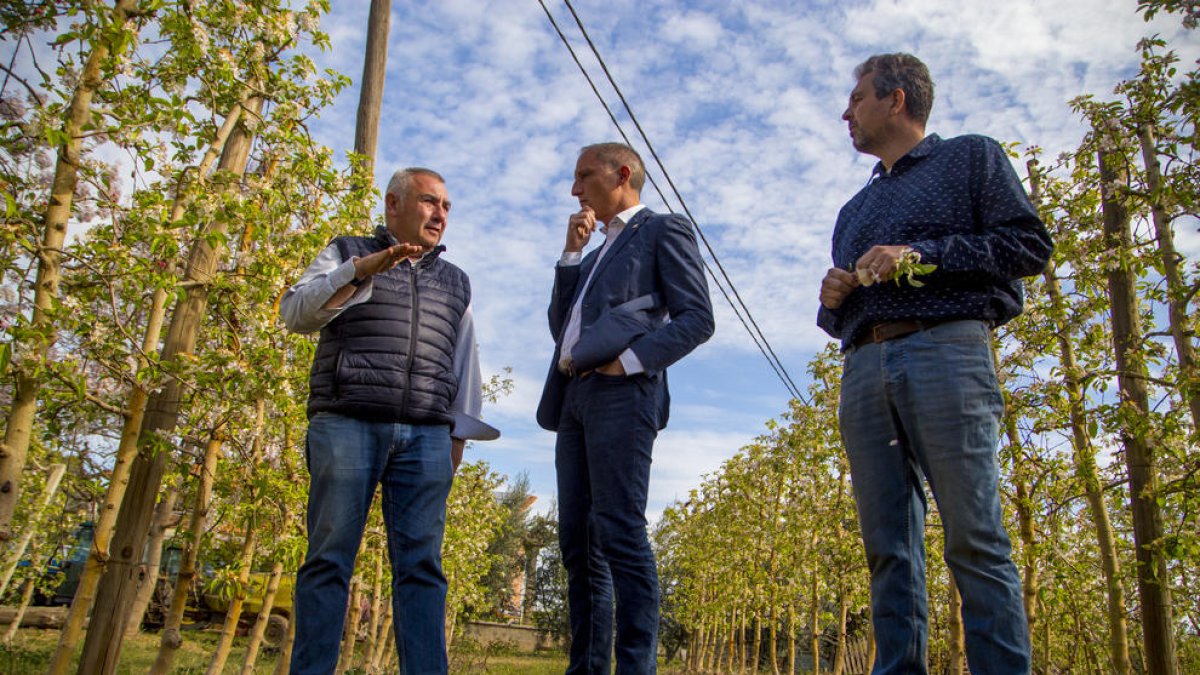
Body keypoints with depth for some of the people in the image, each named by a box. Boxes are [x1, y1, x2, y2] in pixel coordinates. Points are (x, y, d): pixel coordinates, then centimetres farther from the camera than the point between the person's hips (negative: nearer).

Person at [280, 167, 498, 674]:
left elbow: (465, 362, 21)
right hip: (347, 423, -2)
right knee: (329, 558, -3)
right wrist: (364, 268, -11)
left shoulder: (455, 282, 23)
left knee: (421, 564, -3)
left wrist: (461, 432, 10)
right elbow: (296, 312, 1)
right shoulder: (347, 253, 15)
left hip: (426, 436, 3)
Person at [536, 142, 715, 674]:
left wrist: (630, 359, -15)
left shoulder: (663, 231, 8)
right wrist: (572, 253, 15)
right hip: (575, 397, 8)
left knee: (619, 534, -15)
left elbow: (697, 317, -4)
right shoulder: (596, 255, 31)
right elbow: (562, 327, 21)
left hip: (621, 392, -8)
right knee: (578, 543, 3)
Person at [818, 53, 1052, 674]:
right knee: (887, 548, 0)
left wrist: (921, 255, -8)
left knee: (974, 540, -10)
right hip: (863, 368, 5)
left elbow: (1030, 244, 2)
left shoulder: (970, 157, 15)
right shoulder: (856, 209, 31)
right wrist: (832, 301, 7)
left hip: (945, 349, -5)